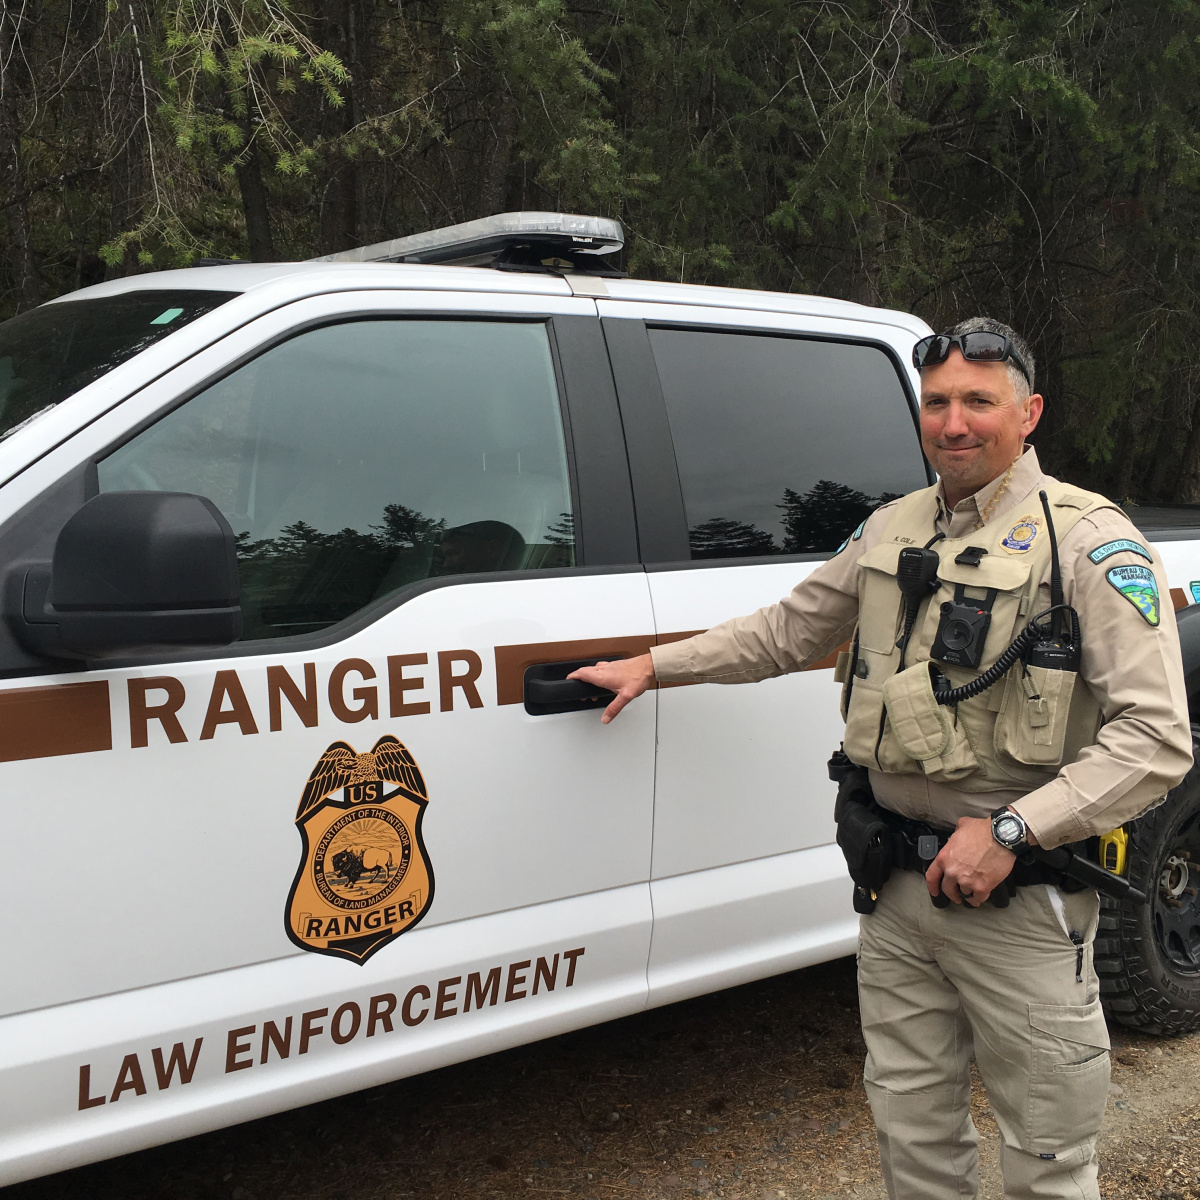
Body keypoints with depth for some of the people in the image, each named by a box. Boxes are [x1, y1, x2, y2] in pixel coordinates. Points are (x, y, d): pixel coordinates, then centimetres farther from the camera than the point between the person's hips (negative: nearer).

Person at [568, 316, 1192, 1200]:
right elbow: (788, 631, 23)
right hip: (899, 892, 6)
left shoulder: (1090, 542, -10)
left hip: (1020, 904, -5)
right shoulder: (893, 531, 9)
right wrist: (651, 667, 20)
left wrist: (1011, 830, -22)